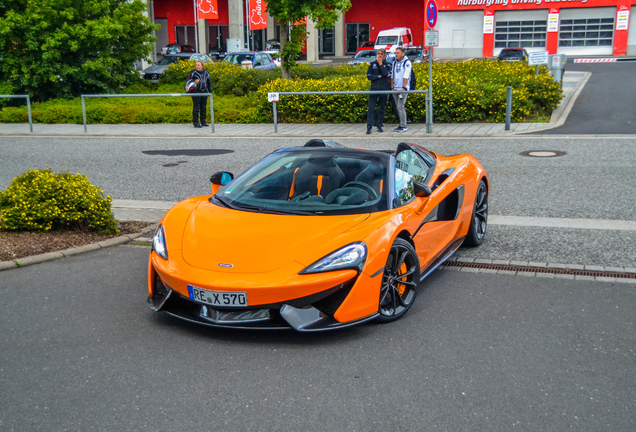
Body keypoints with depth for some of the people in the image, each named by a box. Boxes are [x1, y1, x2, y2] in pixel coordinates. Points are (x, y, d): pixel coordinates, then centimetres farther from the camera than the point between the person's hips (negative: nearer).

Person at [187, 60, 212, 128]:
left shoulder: (206, 73, 14)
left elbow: (209, 83, 20)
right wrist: (194, 82, -18)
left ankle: (203, 122, 19)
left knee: (203, 107, 10)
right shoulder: (192, 73, 1)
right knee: (196, 107, -7)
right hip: (196, 92, -5)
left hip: (204, 92, 5)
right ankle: (196, 122, -4)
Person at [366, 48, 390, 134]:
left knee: (382, 108, 5)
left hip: (384, 89, 0)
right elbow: (368, 76, 3)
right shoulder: (372, 64, 9)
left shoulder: (387, 65, 7)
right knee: (371, 108, -7)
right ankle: (369, 126, -9)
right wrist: (379, 76, -6)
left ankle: (379, 125, 15)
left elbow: (386, 74, -12)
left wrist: (380, 63, -9)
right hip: (374, 89, 0)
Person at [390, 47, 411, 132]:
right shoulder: (395, 63, 14)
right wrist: (392, 87, 10)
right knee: (398, 107, 7)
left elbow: (406, 76, -13)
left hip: (403, 89, -6)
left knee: (400, 107, -12)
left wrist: (403, 88, -19)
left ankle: (403, 126, -8)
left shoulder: (407, 62, -5)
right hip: (395, 89, 6)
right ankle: (401, 124, 14)